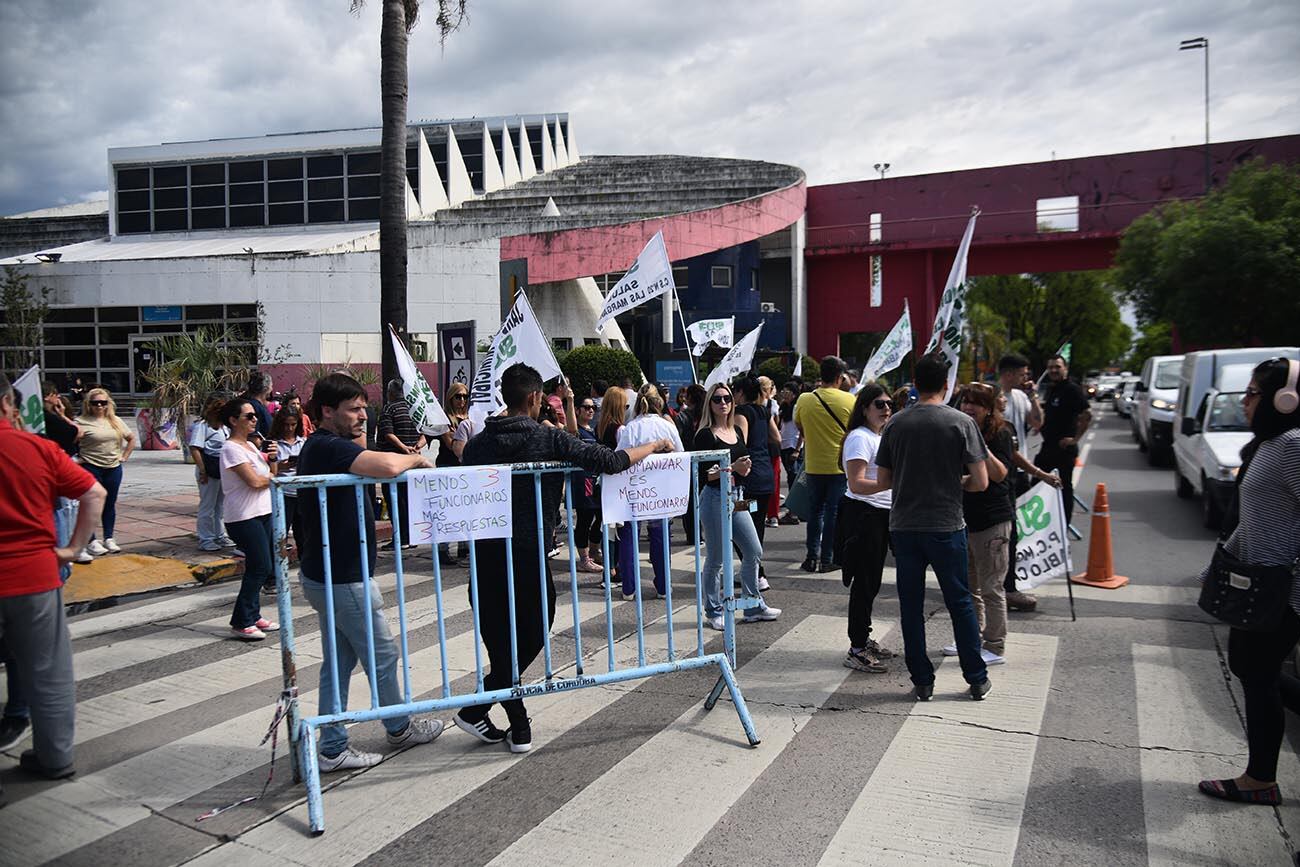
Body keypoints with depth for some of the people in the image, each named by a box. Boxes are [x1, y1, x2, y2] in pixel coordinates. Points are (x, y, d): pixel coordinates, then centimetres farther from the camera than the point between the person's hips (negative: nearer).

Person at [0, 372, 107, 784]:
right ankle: (54, 757, 23)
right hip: (35, 576, 1)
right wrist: (72, 548, 4)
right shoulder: (40, 449, -5)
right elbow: (95, 494, -2)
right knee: (47, 672, 13)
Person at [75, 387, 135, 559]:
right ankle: (91, 541, 8)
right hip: (91, 468, -5)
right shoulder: (82, 422, -7)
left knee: (110, 504, 11)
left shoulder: (115, 421, 10)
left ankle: (108, 538, 20)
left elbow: (131, 438, 19)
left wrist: (124, 456, 11)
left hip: (113, 468, 5)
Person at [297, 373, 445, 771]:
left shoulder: (321, 447, 11)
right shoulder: (328, 447, -22)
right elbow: (388, 466, -35)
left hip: (328, 574, 10)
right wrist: (418, 459, -20)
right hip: (342, 578, -10)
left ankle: (332, 747, 21)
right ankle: (400, 729, 28)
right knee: (383, 656, 9)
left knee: (339, 660, 15)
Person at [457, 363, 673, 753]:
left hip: (487, 556, 4)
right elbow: (609, 462, -11)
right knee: (530, 636, 12)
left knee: (501, 640, 13)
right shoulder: (549, 438, -7)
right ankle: (476, 709, 11)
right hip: (528, 554, -4)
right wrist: (655, 446, 2)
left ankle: (518, 726, 16)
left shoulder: (477, 444, 4)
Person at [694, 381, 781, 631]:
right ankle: (713, 612, 15)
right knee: (716, 559, 1)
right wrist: (732, 467, -23)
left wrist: (744, 469, 0)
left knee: (754, 552, 10)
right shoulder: (705, 435, -10)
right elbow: (704, 474, -16)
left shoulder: (738, 430, 12)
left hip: (737, 497, 7)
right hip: (715, 498, -7)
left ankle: (754, 606, 24)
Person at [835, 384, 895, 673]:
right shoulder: (859, 438, -14)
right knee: (864, 583, -4)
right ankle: (856, 650, 4)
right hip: (861, 516, -9)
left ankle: (864, 639, 28)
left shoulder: (880, 438, 16)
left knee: (871, 583, 16)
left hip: (880, 517, 9)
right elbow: (857, 484, -24)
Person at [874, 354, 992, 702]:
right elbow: (980, 481, -9)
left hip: (903, 527, 2)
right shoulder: (961, 422, -7)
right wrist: (956, 482, 11)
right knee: (960, 602, 12)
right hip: (946, 526, -1)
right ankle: (977, 680, 21)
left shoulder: (896, 423, 0)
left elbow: (882, 480, 4)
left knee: (911, 605, 10)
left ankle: (922, 681, 16)